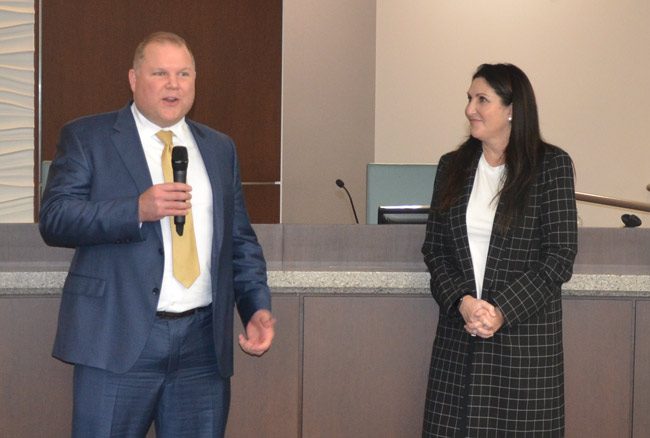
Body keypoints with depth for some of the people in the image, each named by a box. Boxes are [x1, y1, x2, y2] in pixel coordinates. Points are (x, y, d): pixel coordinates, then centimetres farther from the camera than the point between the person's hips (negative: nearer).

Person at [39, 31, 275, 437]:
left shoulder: (220, 148, 16)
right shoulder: (87, 137, 4)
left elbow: (241, 240, 17)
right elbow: (54, 219, -7)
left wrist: (258, 308, 2)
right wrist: (137, 209, -20)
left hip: (204, 343, 4)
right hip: (120, 340, -3)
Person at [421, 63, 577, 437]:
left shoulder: (551, 165, -3)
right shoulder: (452, 166, 9)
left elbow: (560, 256, -7)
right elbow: (434, 249, 7)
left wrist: (501, 311, -15)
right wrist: (462, 301, -10)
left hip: (525, 331, -3)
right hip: (458, 332, 3)